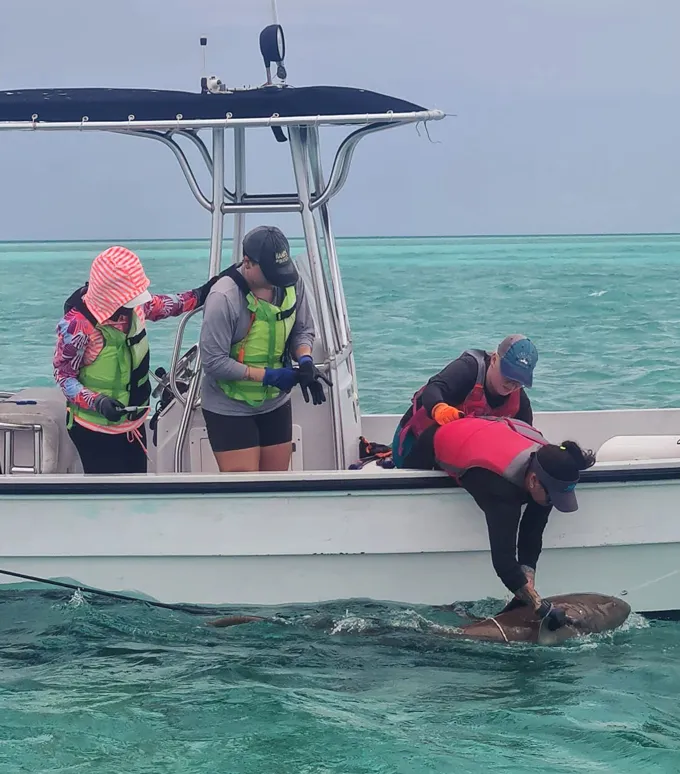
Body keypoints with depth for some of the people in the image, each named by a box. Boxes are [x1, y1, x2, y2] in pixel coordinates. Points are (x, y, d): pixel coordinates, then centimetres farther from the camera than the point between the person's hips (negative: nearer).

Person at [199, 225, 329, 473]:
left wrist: (305, 360, -17)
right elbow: (213, 362, -23)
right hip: (230, 409, -6)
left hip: (275, 403, 6)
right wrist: (268, 376, -25)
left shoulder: (291, 282, -8)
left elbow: (303, 330, 5)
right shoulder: (224, 297, -25)